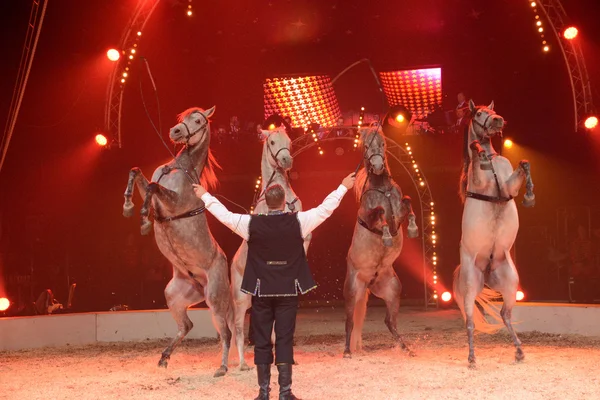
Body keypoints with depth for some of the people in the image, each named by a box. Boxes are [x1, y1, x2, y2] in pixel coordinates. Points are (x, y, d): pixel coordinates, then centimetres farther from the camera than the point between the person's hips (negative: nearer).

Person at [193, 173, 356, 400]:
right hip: (288, 291, 0)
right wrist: (344, 187, 14)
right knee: (285, 341, 3)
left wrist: (204, 196, 19)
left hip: (261, 291, 0)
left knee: (262, 342, 7)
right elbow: (326, 208, 1)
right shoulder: (298, 222, -8)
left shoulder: (252, 223, -8)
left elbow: (224, 214, 3)